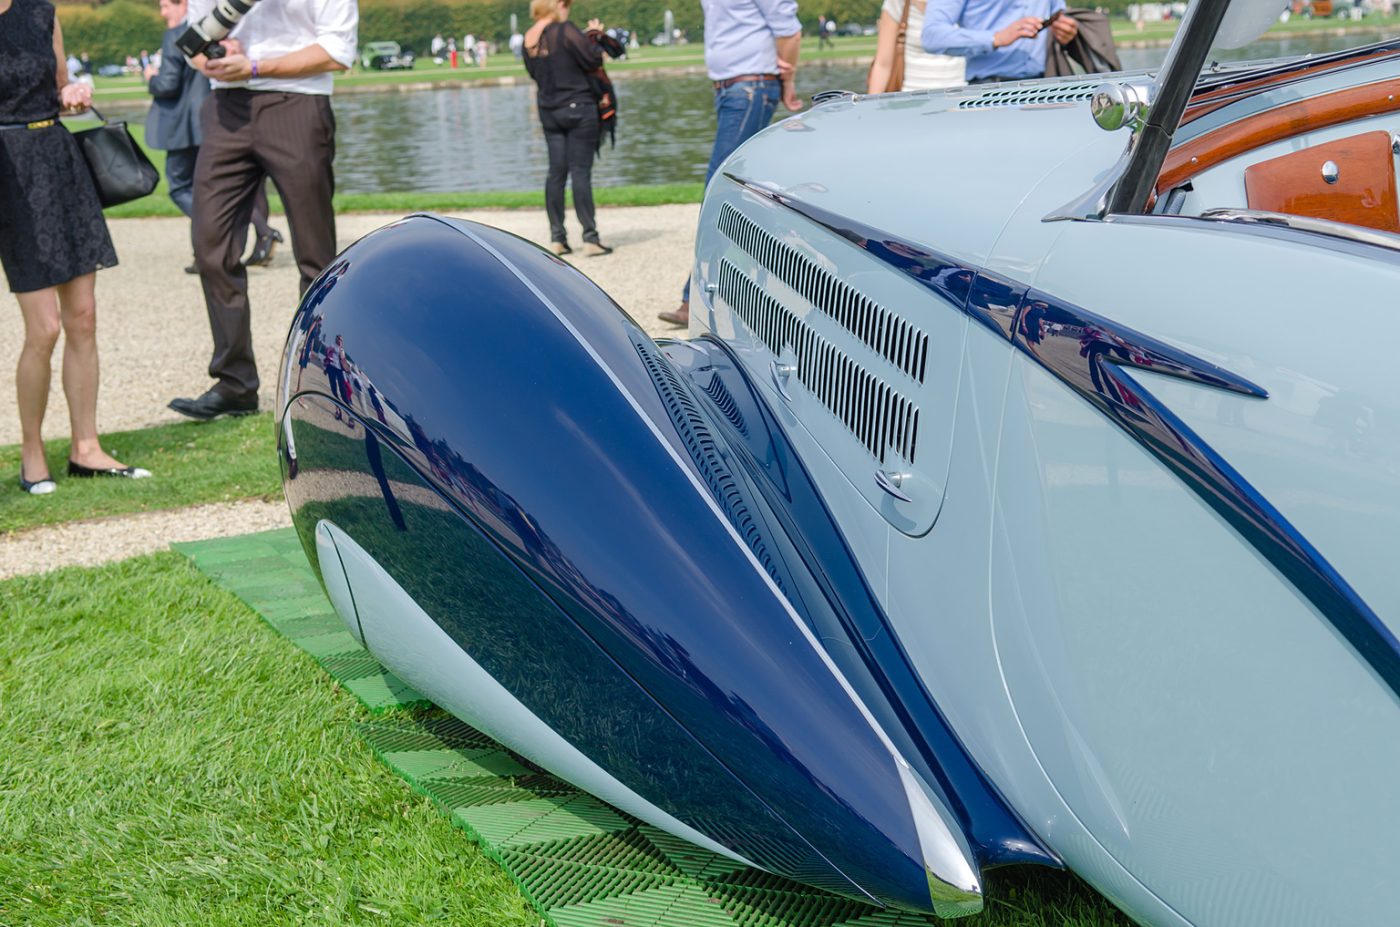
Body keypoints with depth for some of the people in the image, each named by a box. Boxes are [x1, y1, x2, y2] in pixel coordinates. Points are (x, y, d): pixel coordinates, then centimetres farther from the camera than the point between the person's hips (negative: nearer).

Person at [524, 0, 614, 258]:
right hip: (578, 106, -6)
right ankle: (590, 237, -5)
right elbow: (594, 59, -13)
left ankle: (557, 237, 9)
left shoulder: (529, 38, 7)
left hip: (548, 109, 6)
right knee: (581, 171, -5)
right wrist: (594, 35, 4)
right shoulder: (566, 31, -13)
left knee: (556, 171, 9)